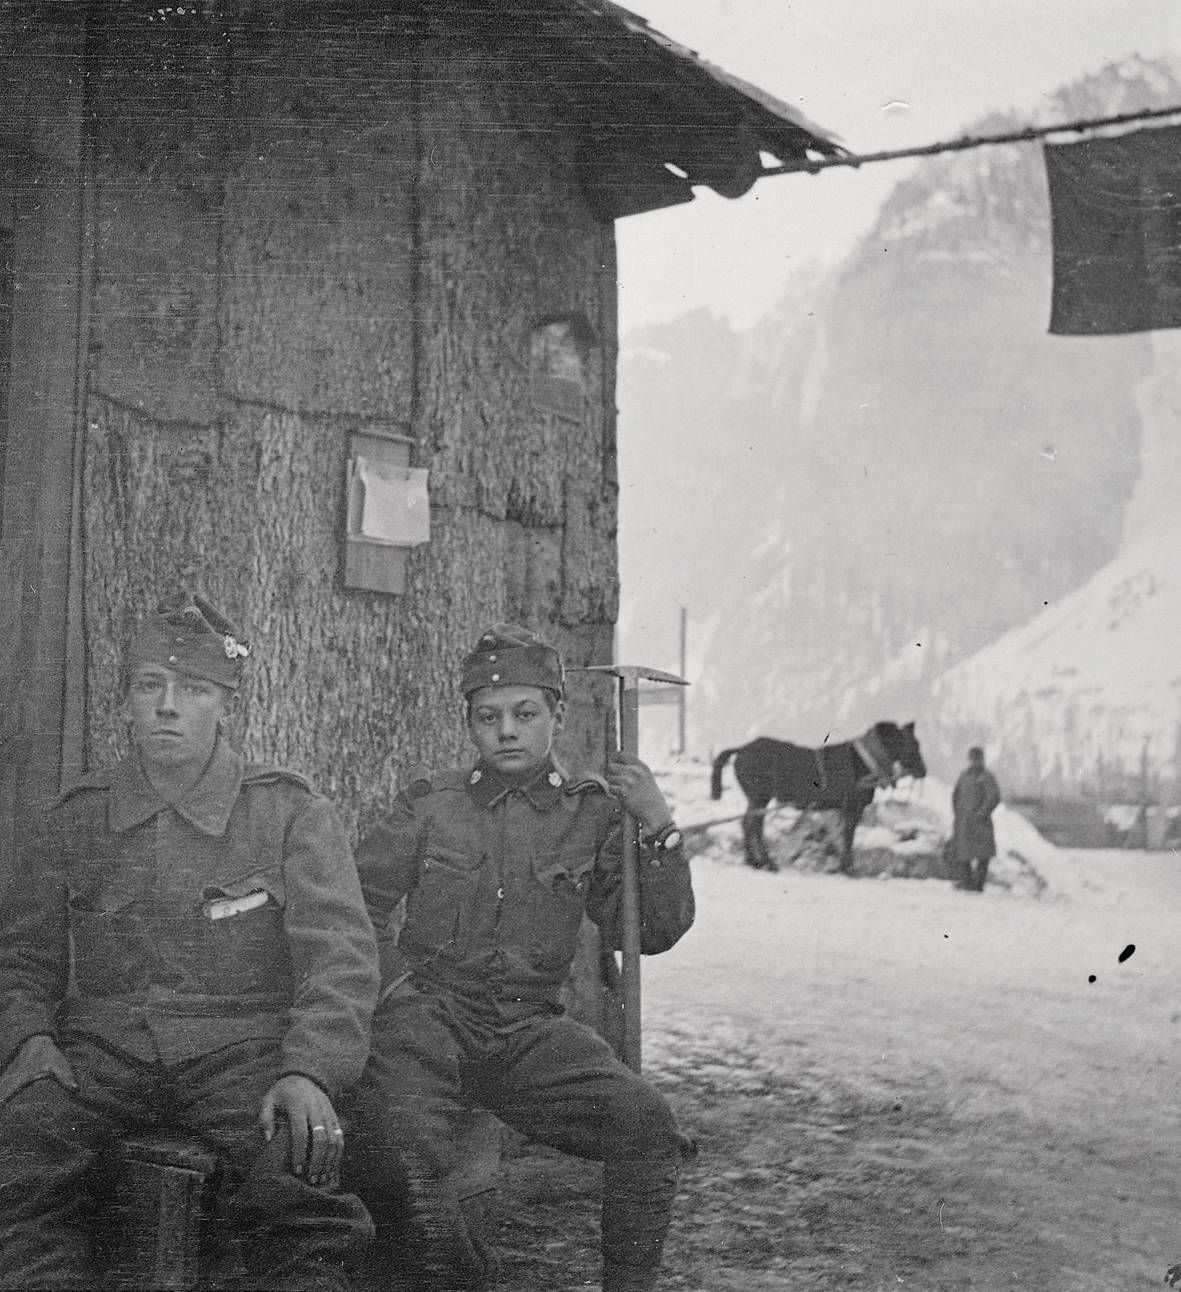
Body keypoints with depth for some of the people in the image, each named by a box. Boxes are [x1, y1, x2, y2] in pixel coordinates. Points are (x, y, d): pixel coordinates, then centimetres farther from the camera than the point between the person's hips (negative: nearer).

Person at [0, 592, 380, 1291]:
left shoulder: (292, 812, 2)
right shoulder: (76, 819, 11)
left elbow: (342, 954, -6)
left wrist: (310, 1072, -22)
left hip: (244, 1050, -2)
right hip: (103, 1048, 2)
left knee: (299, 1167, -32)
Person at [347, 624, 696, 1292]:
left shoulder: (593, 811, 9)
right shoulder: (431, 801, 9)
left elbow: (651, 932, 7)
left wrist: (660, 826, -5)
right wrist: (397, 984, -2)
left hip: (530, 1027, 1)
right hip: (429, 1012, -1)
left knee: (648, 1125, -24)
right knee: (403, 1143, -32)